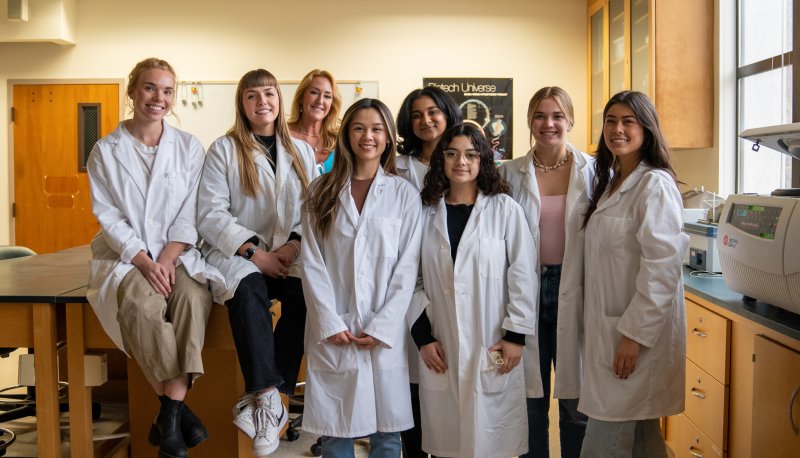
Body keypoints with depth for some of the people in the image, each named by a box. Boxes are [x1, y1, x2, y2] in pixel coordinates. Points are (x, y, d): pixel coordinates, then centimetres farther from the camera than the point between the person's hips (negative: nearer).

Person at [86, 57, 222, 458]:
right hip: (125, 255, -1)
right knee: (141, 302, -33)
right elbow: (108, 216, -1)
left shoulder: (189, 148, 8)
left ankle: (170, 411, -27)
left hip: (177, 254, 1)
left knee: (194, 296, -31)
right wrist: (144, 261, -15)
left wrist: (167, 258, -13)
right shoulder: (106, 151, 6)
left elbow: (190, 214, 2)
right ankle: (175, 408, -22)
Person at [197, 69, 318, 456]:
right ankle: (269, 396, -35)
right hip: (239, 252, -2)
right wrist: (254, 253, -15)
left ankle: (260, 396, -25)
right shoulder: (224, 149, 6)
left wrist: (294, 245, -11)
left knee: (304, 292, -31)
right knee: (249, 290, -36)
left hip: (290, 254, 3)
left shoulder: (302, 152, 16)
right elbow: (210, 214, -4)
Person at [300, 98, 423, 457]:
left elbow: (407, 267, -1)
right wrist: (330, 324, -8)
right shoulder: (321, 192, 7)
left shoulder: (404, 194, 4)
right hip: (332, 332, 1)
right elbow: (311, 263, 1)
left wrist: (381, 328, -9)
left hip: (386, 334, -1)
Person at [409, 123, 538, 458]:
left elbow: (522, 275, -3)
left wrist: (515, 335, -6)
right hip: (440, 349, 2)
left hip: (493, 349, -2)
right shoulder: (427, 212, 5)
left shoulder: (505, 209, -3)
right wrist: (422, 336, 0)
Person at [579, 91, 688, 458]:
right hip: (608, 328, 8)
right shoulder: (610, 183, 14)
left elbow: (662, 266, -19)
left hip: (638, 331, -8)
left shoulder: (655, 185, -13)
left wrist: (635, 334, -20)